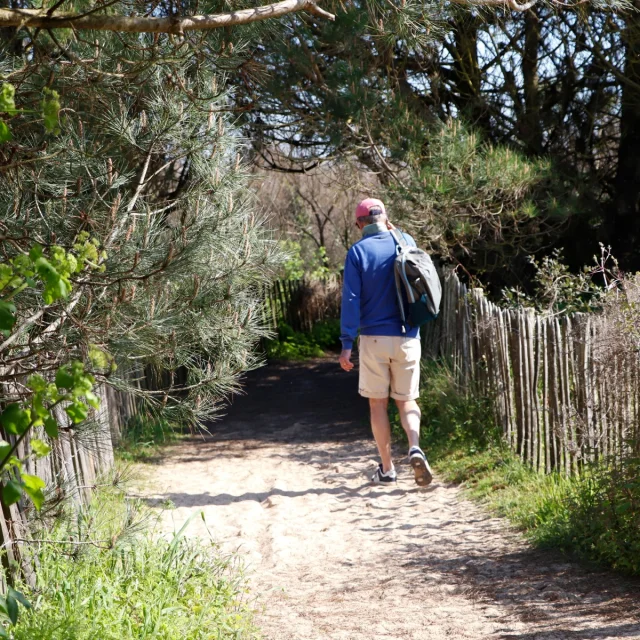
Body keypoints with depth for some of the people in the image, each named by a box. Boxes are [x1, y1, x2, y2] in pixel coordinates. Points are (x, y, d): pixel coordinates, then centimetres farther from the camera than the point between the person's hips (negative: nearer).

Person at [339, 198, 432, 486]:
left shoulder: (358, 251, -5)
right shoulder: (406, 242, 4)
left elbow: (351, 299, -9)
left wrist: (346, 344, -7)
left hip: (374, 338, -2)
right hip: (407, 338, 2)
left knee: (378, 403, 9)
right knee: (406, 400, 12)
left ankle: (387, 469, 11)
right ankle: (415, 448, -13)